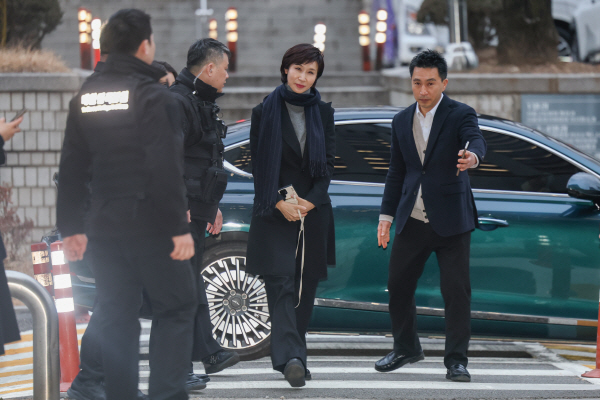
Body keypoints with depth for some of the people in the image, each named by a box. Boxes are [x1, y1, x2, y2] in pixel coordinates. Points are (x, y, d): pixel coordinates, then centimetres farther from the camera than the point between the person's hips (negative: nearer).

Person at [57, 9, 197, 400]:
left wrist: (72, 227, 16)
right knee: (175, 309, 5)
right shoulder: (152, 96, -11)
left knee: (117, 319, 9)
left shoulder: (85, 98, 10)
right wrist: (181, 228, -15)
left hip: (104, 228, 6)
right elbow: (167, 172, -17)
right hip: (151, 226, -6)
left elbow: (71, 171, 12)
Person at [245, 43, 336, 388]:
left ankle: (294, 357, 17)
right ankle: (291, 358, -26)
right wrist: (279, 203, -12)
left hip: (314, 212, 3)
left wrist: (310, 201, -7)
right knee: (281, 285, -14)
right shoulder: (265, 112, 1)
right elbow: (258, 164, 0)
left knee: (305, 288, 7)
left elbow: (328, 163, 7)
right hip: (274, 213, -3)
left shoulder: (323, 113, 9)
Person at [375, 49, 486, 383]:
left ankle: (456, 359, 4)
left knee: (456, 290, -5)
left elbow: (476, 141, -26)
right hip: (412, 219, 5)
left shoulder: (461, 114, -5)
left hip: (451, 219, -5)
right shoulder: (402, 121, 10)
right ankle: (406, 348, 28)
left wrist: (471, 156, -50)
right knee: (398, 286, 9)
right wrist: (386, 215, 11)